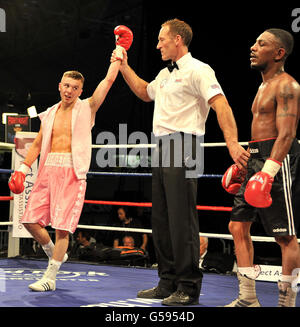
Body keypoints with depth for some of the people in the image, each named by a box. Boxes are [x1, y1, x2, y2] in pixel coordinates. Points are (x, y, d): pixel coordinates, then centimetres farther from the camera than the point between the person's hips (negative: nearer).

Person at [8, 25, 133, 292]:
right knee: (31, 219, 1)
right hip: (47, 170, 5)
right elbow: (38, 144, 21)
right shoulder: (49, 114, 16)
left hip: (72, 172, -5)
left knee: (62, 226, -6)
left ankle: (50, 278, 4)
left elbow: (109, 80, -1)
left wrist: (120, 50, 2)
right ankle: (54, 254, 26)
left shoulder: (86, 108, 4)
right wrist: (23, 168, 11)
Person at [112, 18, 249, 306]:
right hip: (162, 147, 9)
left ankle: (189, 288, -1)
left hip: (182, 147, -9)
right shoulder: (165, 74, 22)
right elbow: (145, 92, 40)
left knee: (181, 218, -9)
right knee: (161, 217, 10)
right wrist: (124, 67, 33)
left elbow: (221, 105, -17)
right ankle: (168, 283, 19)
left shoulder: (197, 70, -7)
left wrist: (232, 143, -29)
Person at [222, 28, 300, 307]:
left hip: (277, 160, -10)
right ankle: (248, 299, 14)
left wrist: (268, 171, -28)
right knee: (238, 226, 8)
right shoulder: (263, 86, 21)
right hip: (256, 159, 10)